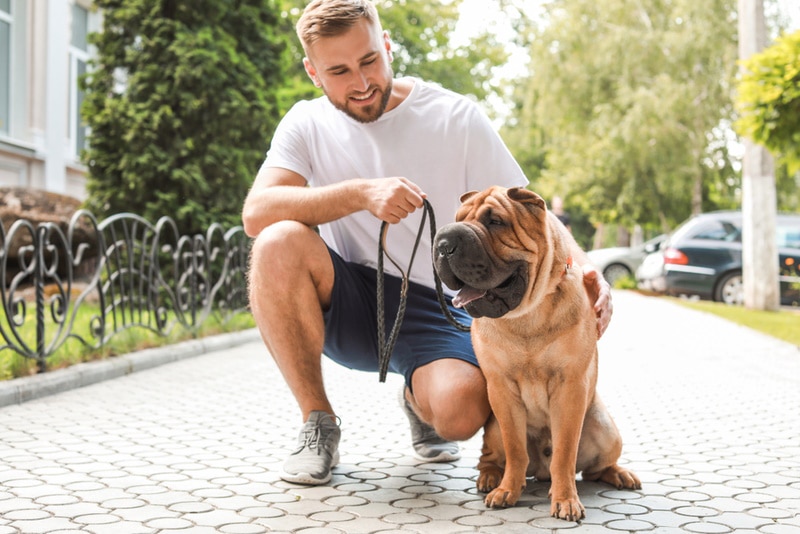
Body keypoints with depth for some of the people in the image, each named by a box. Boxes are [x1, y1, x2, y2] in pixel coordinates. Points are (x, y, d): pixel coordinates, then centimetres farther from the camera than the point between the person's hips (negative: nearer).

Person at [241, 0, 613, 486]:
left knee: (461, 413, -32)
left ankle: (418, 400, 11)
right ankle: (319, 422, -9)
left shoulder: (457, 118, -3)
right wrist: (360, 193, -31)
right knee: (279, 243, -30)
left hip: (434, 308, -1)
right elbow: (257, 212, -17)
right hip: (346, 305, 2)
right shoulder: (308, 125, 0)